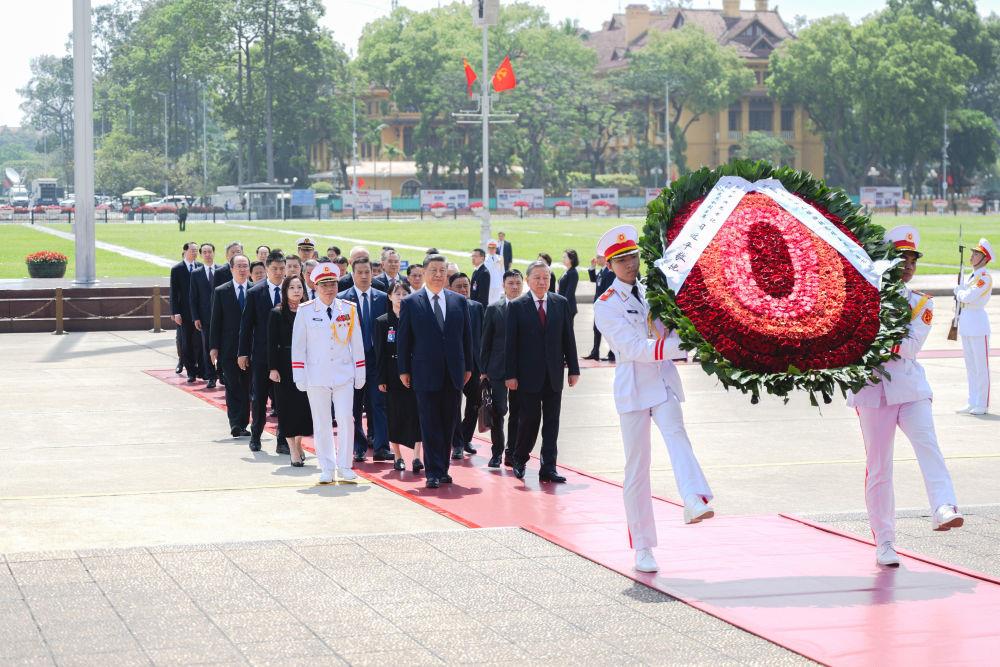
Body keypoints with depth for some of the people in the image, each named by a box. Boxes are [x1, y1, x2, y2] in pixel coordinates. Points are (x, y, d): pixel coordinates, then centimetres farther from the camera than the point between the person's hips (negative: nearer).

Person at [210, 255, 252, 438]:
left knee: (246, 387, 5)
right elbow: (215, 321, 3)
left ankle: (242, 425, 12)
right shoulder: (221, 292, 4)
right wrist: (214, 347, -3)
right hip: (229, 349, -1)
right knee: (232, 388, -3)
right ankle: (236, 424, -5)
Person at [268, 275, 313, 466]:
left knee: (306, 406, 3)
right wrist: (273, 368, -10)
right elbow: (272, 343, -4)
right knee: (288, 406, 0)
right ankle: (293, 451, 5)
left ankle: (298, 443, 23)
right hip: (285, 366, -2)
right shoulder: (277, 314, -2)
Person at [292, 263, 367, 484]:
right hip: (316, 375, -1)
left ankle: (344, 466, 4)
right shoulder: (305, 311, -1)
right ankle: (327, 469, 11)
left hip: (344, 374, 1)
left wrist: (360, 374, 7)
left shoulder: (349, 309, 4)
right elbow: (298, 345, 2)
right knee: (321, 423, 3)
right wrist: (299, 377, -2)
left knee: (346, 419, -5)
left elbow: (357, 343, 8)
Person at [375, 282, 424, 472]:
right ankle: (397, 456, 15)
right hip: (393, 376, 0)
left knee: (415, 412, -7)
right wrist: (381, 379, -4)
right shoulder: (382, 322, 3)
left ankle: (417, 456, -8)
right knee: (394, 415, 4)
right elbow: (380, 353, 1)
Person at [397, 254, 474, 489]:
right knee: (430, 425, -3)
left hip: (453, 373, 3)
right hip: (426, 373, -3)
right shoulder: (410, 303, 0)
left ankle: (442, 469, 16)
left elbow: (466, 336, 12)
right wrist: (404, 370, -1)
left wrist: (468, 367, 9)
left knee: (448, 424, 7)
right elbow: (403, 338, 2)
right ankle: (434, 472, -2)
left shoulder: (460, 301, 8)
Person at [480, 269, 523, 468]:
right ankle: (497, 452, 8)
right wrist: (483, 369, 1)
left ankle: (511, 453, 13)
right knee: (498, 410, -4)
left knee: (517, 412, 5)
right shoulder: (494, 309, 3)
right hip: (498, 369, -1)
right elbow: (486, 341, 5)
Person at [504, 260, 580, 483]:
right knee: (530, 419, -1)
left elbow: (568, 338, 8)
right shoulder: (517, 306, -2)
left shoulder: (560, 303, 7)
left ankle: (548, 468, 7)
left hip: (554, 375, 3)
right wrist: (510, 375, -8)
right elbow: (510, 343, -3)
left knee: (552, 422, 3)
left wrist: (573, 369, 4)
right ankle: (520, 459, 21)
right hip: (529, 376, -3)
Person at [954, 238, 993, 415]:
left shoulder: (985, 276, -12)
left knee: (981, 366, -4)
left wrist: (959, 292, -4)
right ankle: (972, 402, 18)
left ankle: (982, 404, -1)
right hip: (966, 322, 9)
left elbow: (969, 296, -21)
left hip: (978, 322, -9)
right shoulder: (972, 275, 15)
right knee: (970, 365, 12)